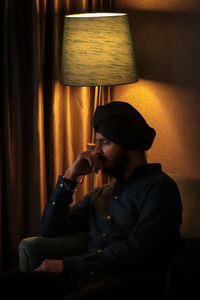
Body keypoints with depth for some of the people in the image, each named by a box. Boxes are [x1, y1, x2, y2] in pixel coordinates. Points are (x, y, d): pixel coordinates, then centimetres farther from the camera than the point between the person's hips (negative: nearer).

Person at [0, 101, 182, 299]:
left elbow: (135, 252, -11)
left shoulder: (159, 187, 2)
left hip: (132, 282, -6)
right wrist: (69, 177, 12)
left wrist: (66, 265, -9)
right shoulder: (100, 194, 26)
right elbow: (49, 230, 22)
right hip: (87, 279, 6)